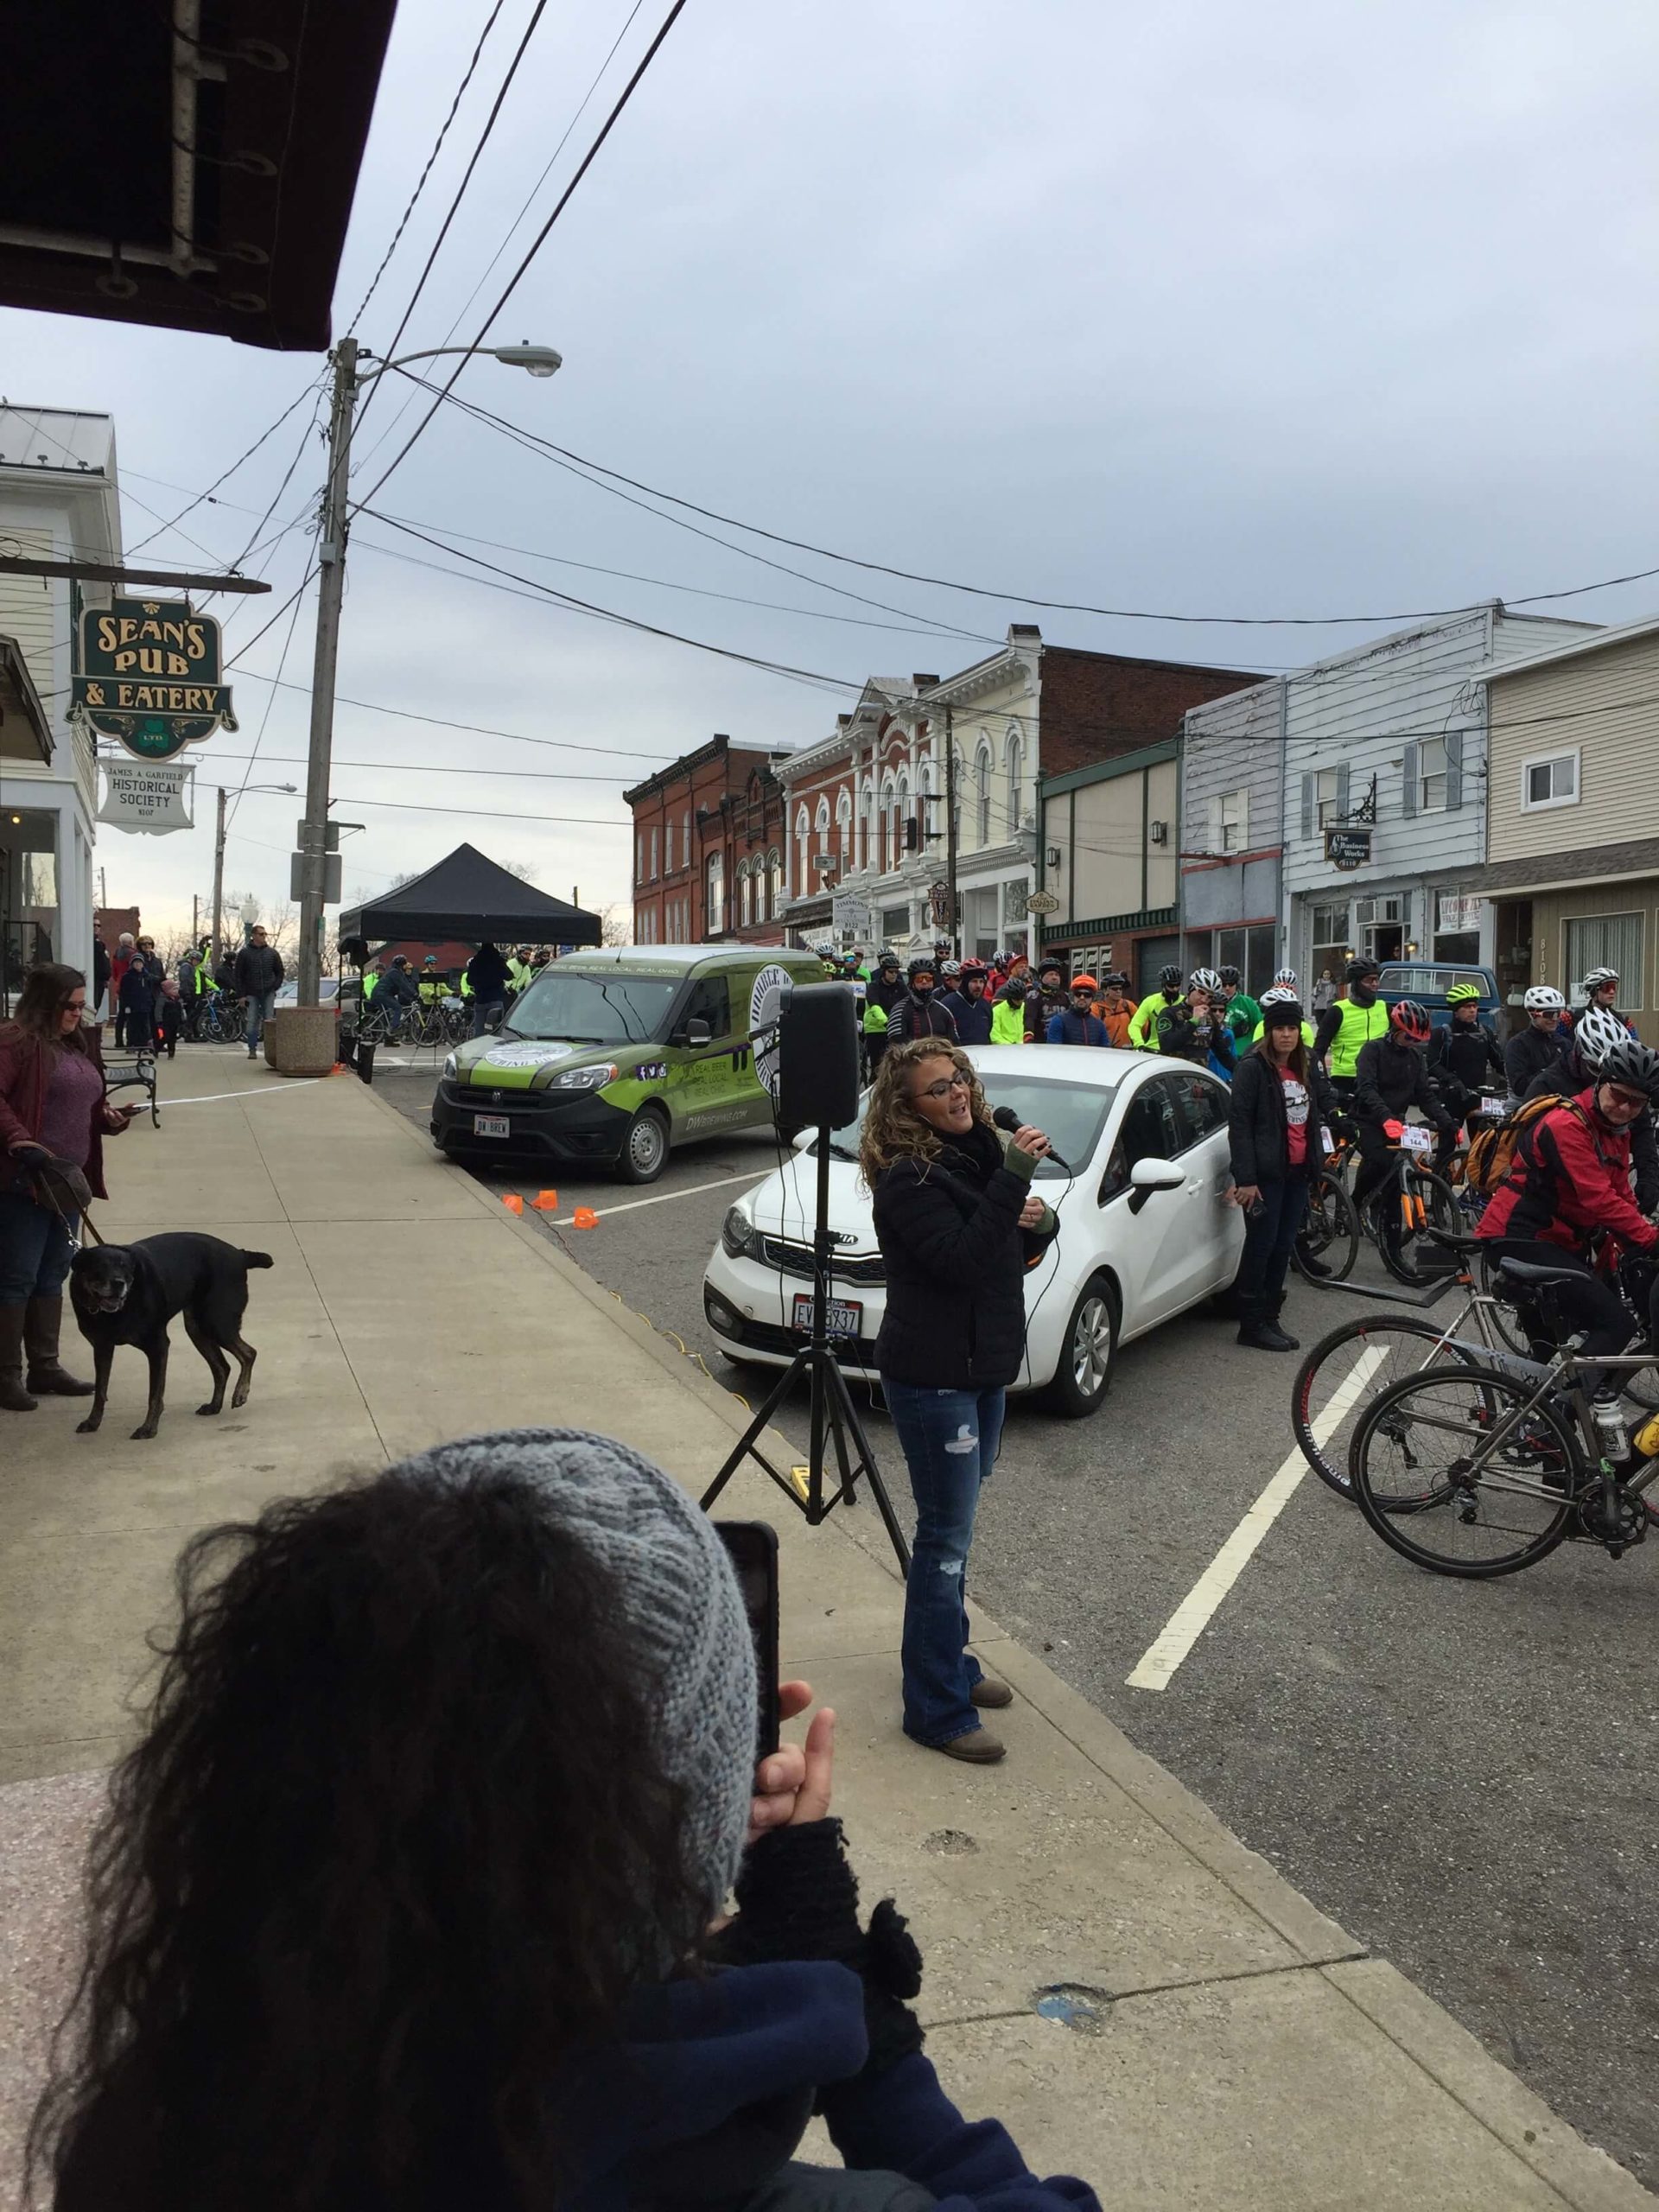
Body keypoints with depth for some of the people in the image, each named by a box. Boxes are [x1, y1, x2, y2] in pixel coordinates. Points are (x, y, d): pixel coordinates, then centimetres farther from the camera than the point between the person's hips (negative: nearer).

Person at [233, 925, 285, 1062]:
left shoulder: (272, 953, 7)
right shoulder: (244, 953, 2)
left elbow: (280, 972, 15)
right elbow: (239, 975, 2)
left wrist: (275, 987, 1)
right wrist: (241, 995, -4)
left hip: (268, 993, 1)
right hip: (252, 994, -1)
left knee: (269, 1022, 0)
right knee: (252, 1022, -3)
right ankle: (252, 1050, 2)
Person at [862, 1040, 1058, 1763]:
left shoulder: (976, 1153, 8)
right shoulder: (908, 1178, -18)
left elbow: (1010, 1255, 15)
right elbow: (964, 1258, -30)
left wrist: (1039, 1223, -6)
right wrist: (1016, 1177, -33)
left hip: (983, 1366, 8)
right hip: (933, 1378, -8)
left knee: (954, 1530, 19)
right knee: (946, 1538, -3)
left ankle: (949, 1661, 34)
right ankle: (937, 1710, 7)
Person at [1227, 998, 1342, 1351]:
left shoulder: (1307, 1065, 9)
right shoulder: (1254, 1067, -11)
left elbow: (1324, 1103, 27)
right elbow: (1238, 1123, -14)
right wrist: (1246, 1179, -18)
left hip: (1298, 1171, 7)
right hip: (1266, 1172, -7)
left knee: (1284, 1246, 11)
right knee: (1262, 1245, -3)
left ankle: (1269, 1318, 20)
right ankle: (1252, 1325, 5)